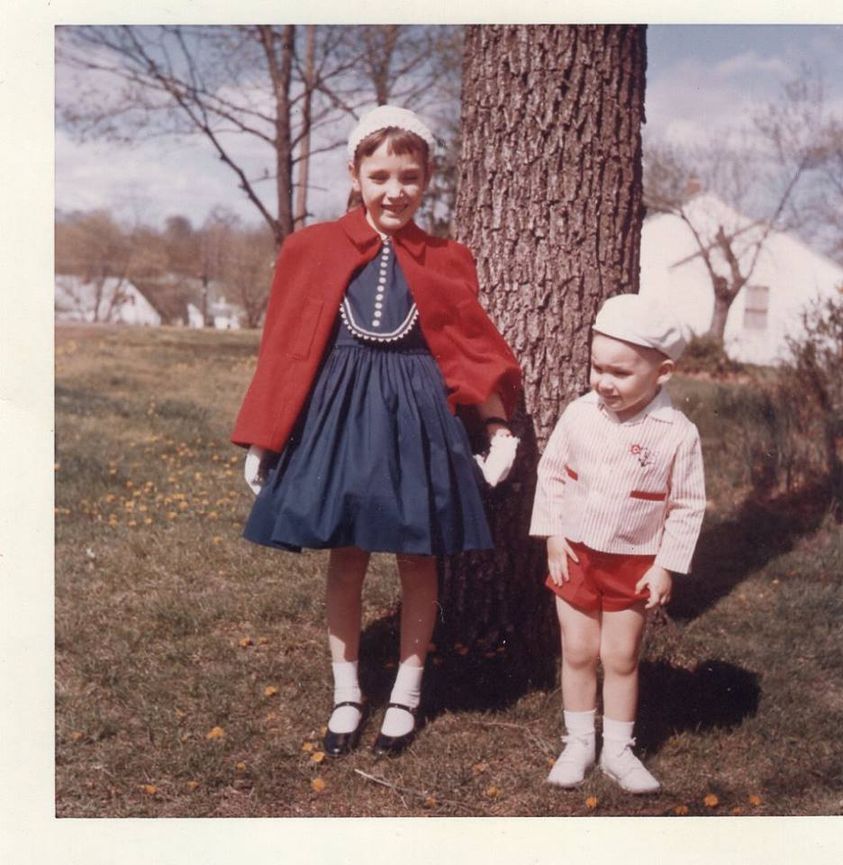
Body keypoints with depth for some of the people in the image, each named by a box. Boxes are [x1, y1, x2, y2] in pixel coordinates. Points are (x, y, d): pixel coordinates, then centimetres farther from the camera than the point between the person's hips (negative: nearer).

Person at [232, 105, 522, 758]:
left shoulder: (446, 261, 2)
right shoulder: (314, 250, 0)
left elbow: (474, 352, 4)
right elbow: (286, 351, 2)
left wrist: (499, 428, -6)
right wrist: (260, 442, 2)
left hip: (418, 417, 1)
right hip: (340, 416, 0)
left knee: (419, 561, 7)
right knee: (345, 560, 8)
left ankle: (406, 694, 26)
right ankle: (346, 694, 25)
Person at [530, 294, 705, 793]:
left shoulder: (677, 435, -15)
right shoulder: (579, 415, -9)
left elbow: (688, 506, -8)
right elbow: (552, 473, 2)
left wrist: (667, 566, -8)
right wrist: (553, 535, -2)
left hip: (635, 564, -2)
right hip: (575, 554, 2)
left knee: (621, 658, 10)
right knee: (578, 652, 11)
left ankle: (619, 749, 27)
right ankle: (579, 743, 27)